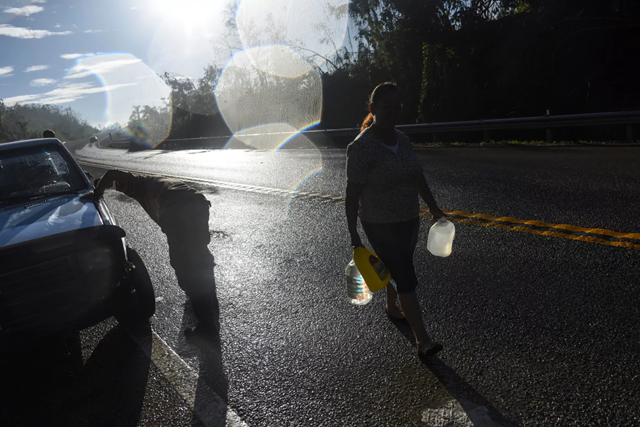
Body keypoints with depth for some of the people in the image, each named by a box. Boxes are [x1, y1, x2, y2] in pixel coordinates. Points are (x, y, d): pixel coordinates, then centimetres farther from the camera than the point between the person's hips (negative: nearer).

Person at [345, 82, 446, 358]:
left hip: (409, 221, 7)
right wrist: (354, 235, -17)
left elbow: (418, 177, 14)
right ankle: (422, 340, 1)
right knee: (406, 280, -7)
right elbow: (352, 193, -17)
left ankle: (392, 308, 47)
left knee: (398, 270, 22)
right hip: (381, 226, -7)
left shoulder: (403, 139, 3)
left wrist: (433, 207, 18)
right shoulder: (362, 147, -19)